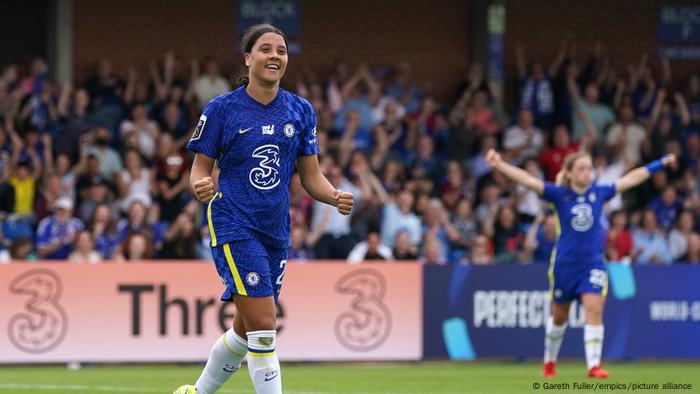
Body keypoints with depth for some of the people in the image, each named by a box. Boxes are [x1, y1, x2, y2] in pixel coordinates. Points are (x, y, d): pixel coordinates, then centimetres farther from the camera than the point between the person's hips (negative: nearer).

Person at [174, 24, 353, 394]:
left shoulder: (300, 111, 7)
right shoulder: (221, 109, -5)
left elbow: (311, 176, 10)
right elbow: (200, 168, -1)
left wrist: (335, 197, -10)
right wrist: (201, 186, -24)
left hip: (276, 231, 6)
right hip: (234, 226, -6)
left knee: (245, 332, 15)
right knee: (263, 326, -15)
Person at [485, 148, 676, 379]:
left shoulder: (599, 193, 0)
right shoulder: (559, 195, -7)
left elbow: (631, 179, 9)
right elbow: (528, 180, -17)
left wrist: (660, 164, 13)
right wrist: (499, 166, -29)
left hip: (593, 264, 1)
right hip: (564, 264, -1)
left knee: (594, 310, -16)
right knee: (559, 317, 13)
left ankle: (594, 366, -17)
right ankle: (549, 362, 34)